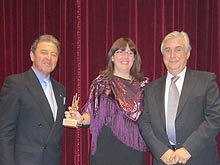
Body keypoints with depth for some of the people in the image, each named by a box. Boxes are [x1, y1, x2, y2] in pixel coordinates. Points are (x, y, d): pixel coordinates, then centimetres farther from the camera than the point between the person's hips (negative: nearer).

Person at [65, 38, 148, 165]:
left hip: (134, 148, 2)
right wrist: (81, 119, -17)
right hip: (106, 148, -1)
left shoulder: (142, 84, 8)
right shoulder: (101, 82, 3)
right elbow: (92, 114, 2)